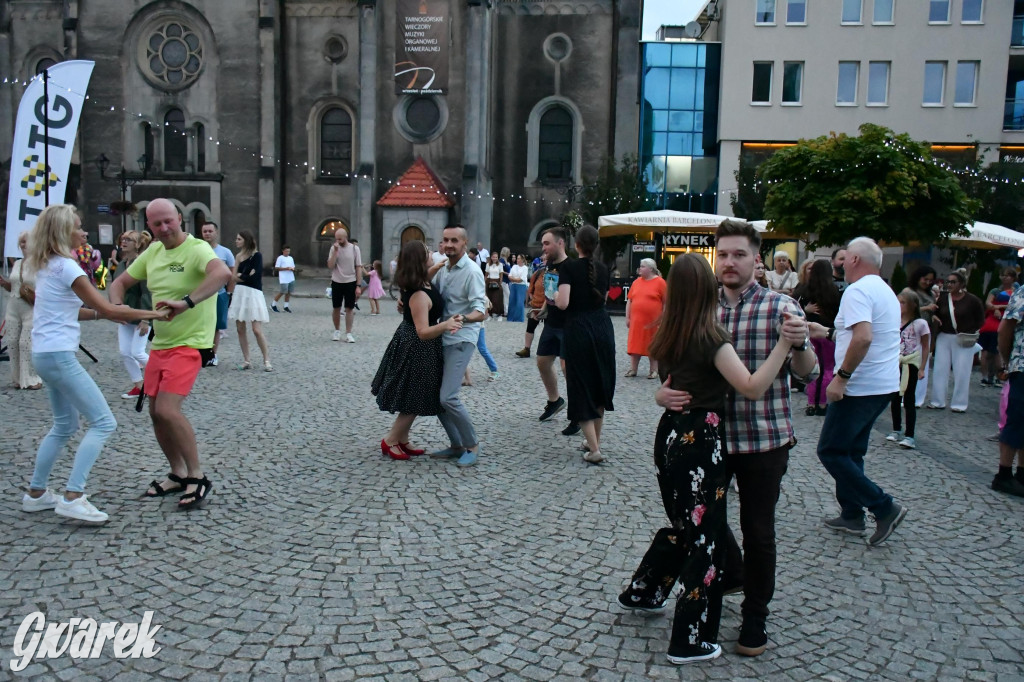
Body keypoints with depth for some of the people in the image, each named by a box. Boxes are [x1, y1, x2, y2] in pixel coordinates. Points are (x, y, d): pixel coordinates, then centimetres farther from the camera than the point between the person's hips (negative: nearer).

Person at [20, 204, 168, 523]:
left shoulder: (46, 266, 14)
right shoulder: (66, 266, -14)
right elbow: (108, 309, -14)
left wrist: (102, 312, 11)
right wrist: (154, 314, -7)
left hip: (44, 354, 10)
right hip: (59, 355, -10)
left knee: (65, 424, 20)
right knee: (103, 423, -8)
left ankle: (36, 493, 25)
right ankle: (72, 497, -10)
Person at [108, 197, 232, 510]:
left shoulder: (197, 249, -15)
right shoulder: (152, 252, 9)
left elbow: (223, 274, -37)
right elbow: (120, 282, 18)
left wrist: (186, 302, -42)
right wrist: (117, 306, -4)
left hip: (189, 344, -8)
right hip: (159, 344, 8)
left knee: (168, 409, -19)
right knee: (156, 412, 12)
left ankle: (198, 478, -5)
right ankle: (178, 474, 28)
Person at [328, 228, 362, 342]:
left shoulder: (354, 249, -4)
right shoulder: (333, 248, -1)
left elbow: (359, 268, -2)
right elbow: (330, 266, -9)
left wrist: (358, 285, -7)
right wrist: (335, 251, -17)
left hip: (350, 282, -1)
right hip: (337, 282, 2)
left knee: (349, 308, 1)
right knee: (336, 308, 9)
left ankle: (348, 333, 6)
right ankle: (337, 331, 24)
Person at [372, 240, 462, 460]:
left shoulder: (421, 283, -1)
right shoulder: (419, 295, -30)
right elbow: (423, 332, -34)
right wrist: (445, 325, -49)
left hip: (414, 347, 10)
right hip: (417, 350, -10)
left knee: (414, 399, 19)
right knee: (415, 400, 3)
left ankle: (402, 440, 30)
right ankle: (390, 440, 17)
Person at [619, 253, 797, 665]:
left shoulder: (670, 334, 3)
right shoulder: (710, 337, -18)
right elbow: (752, 388, -26)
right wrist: (785, 340, -29)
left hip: (672, 434, 8)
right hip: (700, 441, -8)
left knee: (683, 525, 26)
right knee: (704, 537, 5)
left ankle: (642, 593, 40)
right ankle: (691, 641, 15)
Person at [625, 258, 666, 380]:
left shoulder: (659, 282, -4)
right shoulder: (636, 282, 9)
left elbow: (666, 302, -5)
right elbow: (629, 300, 13)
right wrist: (627, 317, 8)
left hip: (653, 322, -4)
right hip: (636, 321, 4)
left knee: (653, 346, 6)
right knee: (635, 345, 7)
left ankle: (653, 370, 16)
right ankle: (633, 369, 15)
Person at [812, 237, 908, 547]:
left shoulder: (857, 291, -16)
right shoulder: (886, 291, 15)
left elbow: (863, 337, -30)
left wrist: (841, 377, -25)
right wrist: (830, 332, 29)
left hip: (860, 387, -10)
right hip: (884, 385, 10)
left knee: (830, 451, -2)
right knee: (851, 451, 17)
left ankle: (884, 507, -1)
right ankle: (852, 515, 22)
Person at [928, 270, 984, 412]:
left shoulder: (972, 300, -7)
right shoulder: (942, 299, 2)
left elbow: (980, 320, 1)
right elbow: (936, 316, 10)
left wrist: (969, 333, -4)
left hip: (964, 340, -3)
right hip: (944, 337, 3)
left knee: (961, 371, 0)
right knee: (940, 369, 5)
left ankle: (959, 404, 10)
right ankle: (938, 402, 13)